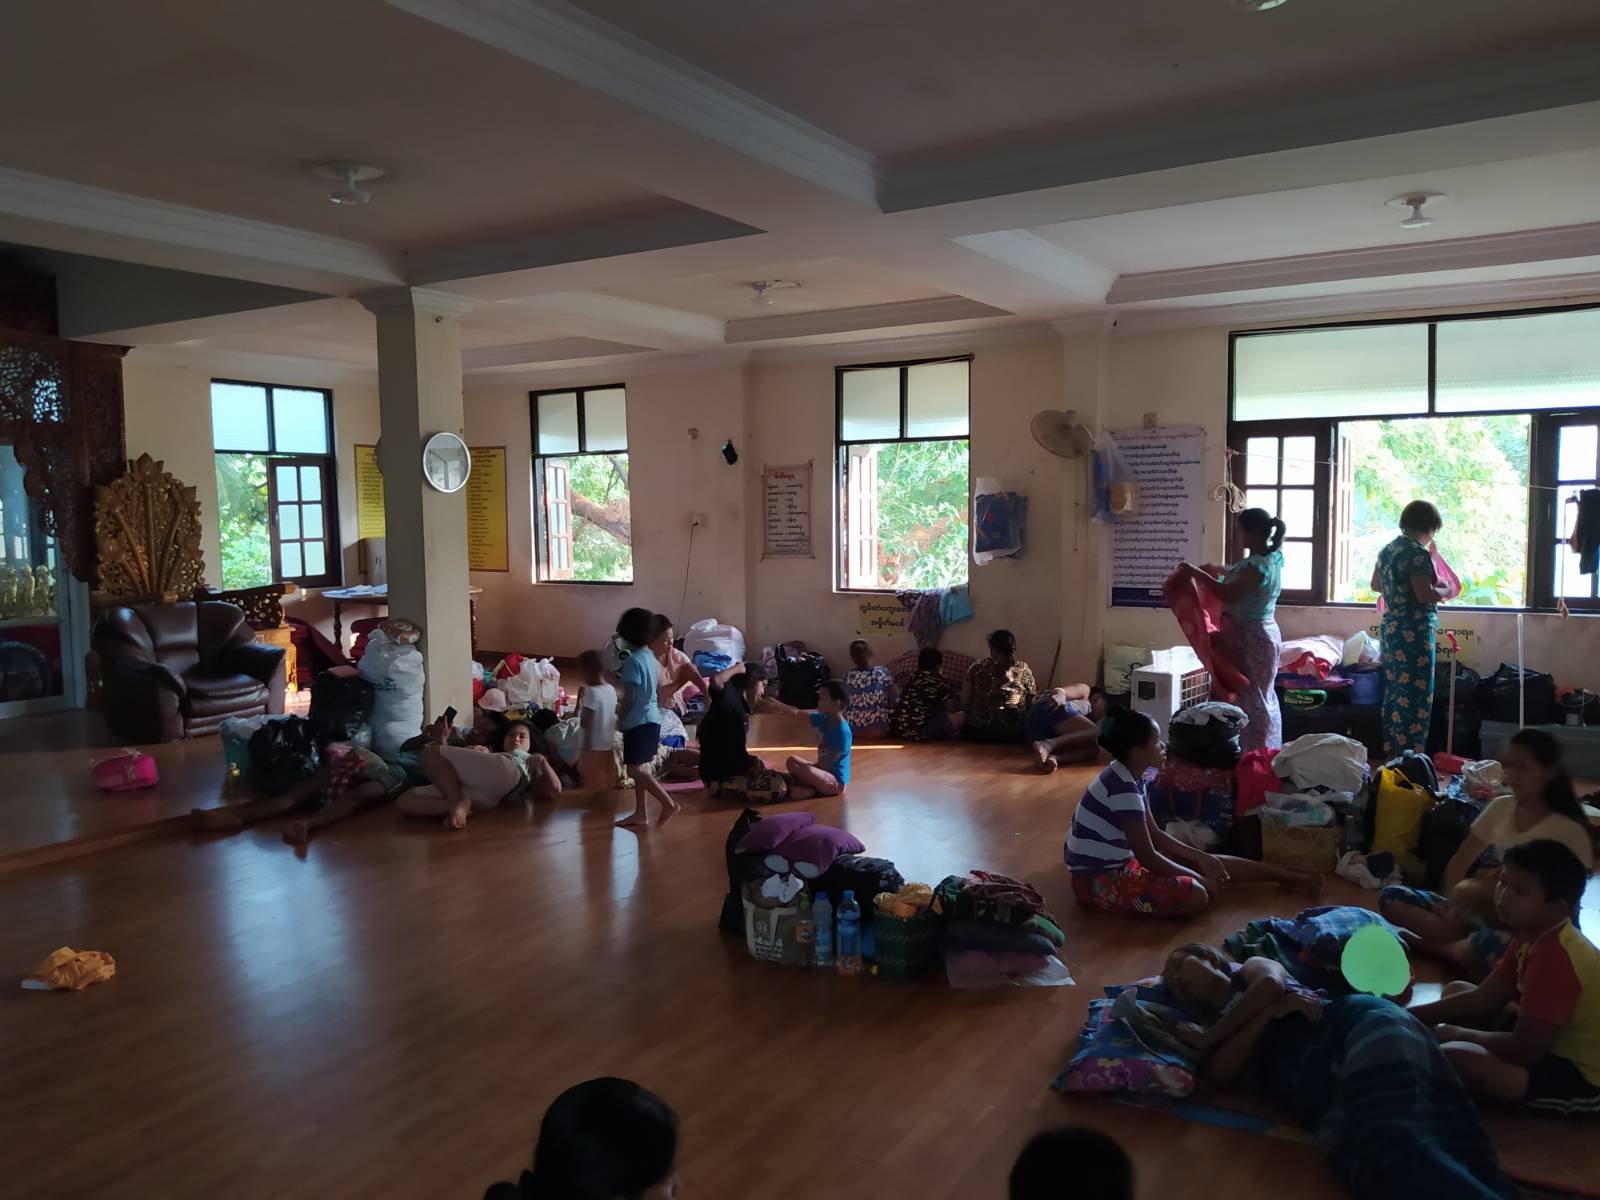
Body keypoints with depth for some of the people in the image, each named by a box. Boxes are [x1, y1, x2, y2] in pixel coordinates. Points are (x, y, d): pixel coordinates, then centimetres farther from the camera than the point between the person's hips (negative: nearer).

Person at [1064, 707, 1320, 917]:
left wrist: (1201, 857, 5)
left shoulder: (1129, 776, 4)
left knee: (1209, 863, 8)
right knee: (1196, 896, -26)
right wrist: (1198, 878, -10)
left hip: (1119, 862, 10)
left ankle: (1291, 877, 21)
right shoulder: (1123, 789, -26)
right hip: (1099, 880, -10)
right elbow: (1148, 858, -22)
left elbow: (1154, 835, 13)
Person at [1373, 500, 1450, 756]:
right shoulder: (1417, 552, -16)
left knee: (1394, 692, 14)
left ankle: (1391, 750, 20)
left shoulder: (1388, 549, 11)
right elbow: (1425, 594, -22)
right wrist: (1445, 591, -4)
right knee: (1416, 696, -3)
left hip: (1391, 628, 9)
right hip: (1414, 632, -9)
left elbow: (1376, 585, 22)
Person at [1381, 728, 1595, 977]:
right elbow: (1456, 866, 6)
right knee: (1391, 897, -13)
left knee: (1489, 945, -43)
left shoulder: (1568, 831, -9)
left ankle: (1425, 945, -14)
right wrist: (1456, 902, -15)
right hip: (1477, 912, 6)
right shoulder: (1500, 808, 6)